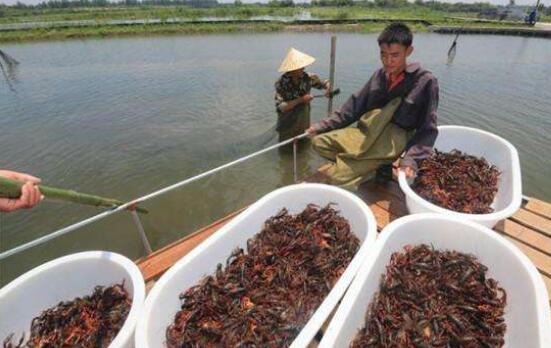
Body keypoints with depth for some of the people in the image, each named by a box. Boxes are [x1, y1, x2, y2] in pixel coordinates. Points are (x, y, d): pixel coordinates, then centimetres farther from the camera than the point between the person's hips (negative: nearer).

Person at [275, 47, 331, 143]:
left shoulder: (307, 77, -7)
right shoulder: (281, 83, -16)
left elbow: (323, 83, 11)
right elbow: (280, 107, -25)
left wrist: (328, 87, -13)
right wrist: (300, 100, -27)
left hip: (304, 125, 3)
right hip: (287, 127, -3)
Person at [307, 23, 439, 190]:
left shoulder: (425, 81, -7)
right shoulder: (380, 75, 9)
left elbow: (427, 129, -7)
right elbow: (356, 104, 13)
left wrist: (410, 158, -23)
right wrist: (323, 125, 6)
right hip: (368, 132, 7)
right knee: (319, 141, -4)